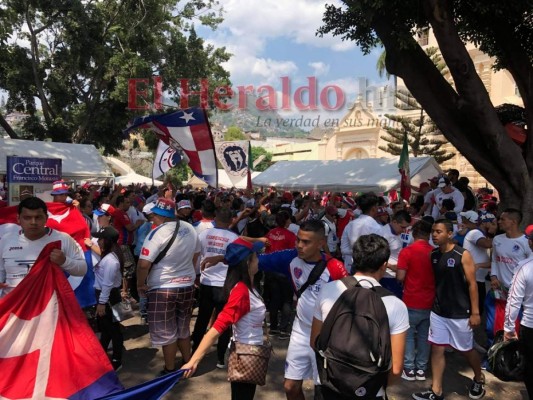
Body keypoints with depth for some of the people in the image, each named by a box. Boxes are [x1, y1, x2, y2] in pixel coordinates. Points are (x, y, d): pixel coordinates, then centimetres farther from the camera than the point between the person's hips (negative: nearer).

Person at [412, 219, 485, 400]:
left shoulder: (463, 255, -13)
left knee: (466, 350, 13)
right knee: (436, 349, 5)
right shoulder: (433, 255, 2)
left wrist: (475, 312, -13)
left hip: (460, 313, -4)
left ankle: (479, 379, 42)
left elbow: (472, 284, -12)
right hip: (438, 312, 5)